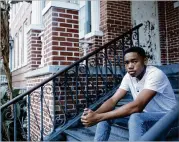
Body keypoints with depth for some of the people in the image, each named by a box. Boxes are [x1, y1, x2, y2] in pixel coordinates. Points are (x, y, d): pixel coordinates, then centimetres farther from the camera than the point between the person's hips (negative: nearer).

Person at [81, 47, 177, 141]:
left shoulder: (155, 74, -26)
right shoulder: (128, 76, -4)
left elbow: (137, 106, -36)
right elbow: (113, 100, -9)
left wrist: (98, 117, -39)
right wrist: (95, 114, -30)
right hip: (145, 116, 6)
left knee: (135, 118, -37)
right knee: (104, 115, -9)